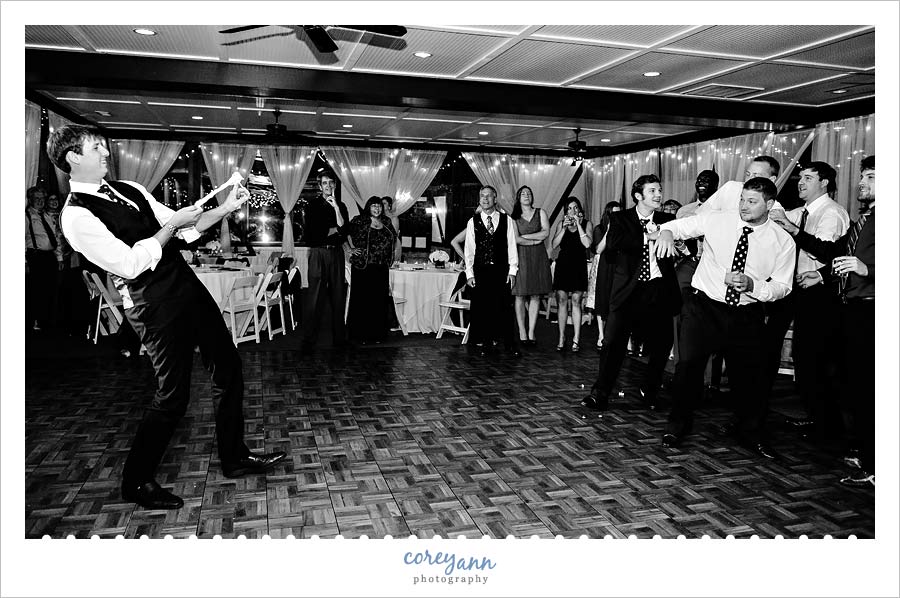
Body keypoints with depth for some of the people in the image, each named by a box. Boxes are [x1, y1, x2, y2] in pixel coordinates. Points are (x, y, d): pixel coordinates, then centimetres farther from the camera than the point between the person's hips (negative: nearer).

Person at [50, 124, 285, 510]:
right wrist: (172, 224, -13)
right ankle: (136, 482, 22)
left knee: (228, 372, 11)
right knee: (173, 397, -1)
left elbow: (185, 229, 16)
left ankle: (235, 459, 28)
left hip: (191, 289, 8)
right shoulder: (77, 215, -12)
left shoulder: (129, 189, 13)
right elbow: (130, 264, -20)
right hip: (156, 310, -8)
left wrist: (226, 207, 3)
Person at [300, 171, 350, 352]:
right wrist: (334, 230, -1)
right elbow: (310, 232, -7)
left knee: (338, 296, 5)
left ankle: (339, 337, 13)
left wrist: (336, 207, -8)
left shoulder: (341, 206, 14)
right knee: (315, 297, -7)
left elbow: (344, 231, -2)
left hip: (336, 253, 4)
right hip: (318, 253, -4)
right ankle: (308, 342, -5)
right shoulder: (312, 205, 4)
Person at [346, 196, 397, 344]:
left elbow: (393, 239, 24)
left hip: (381, 269, 5)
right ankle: (360, 334, 8)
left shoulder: (386, 222, 13)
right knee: (362, 300, 0)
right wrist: (349, 249, -8)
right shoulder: (359, 221, -2)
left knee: (379, 301, 6)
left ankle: (377, 334, 15)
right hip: (362, 267, -4)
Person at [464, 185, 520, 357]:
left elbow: (511, 246, 6)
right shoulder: (473, 222, 6)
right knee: (481, 308, 2)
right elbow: (469, 249, 6)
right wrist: (469, 273, 0)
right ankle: (484, 343, 14)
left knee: (505, 307, 0)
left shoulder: (507, 220, 6)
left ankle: (510, 343, 10)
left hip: (501, 270, 0)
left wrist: (512, 270, 0)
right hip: (480, 270, 0)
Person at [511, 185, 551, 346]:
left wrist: (525, 236, -3)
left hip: (538, 258, 2)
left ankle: (531, 333, 4)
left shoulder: (540, 212, 12)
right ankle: (522, 333, 1)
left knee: (536, 296, 0)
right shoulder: (514, 217, 6)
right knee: (520, 296, -4)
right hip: (521, 257, -2)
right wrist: (535, 241, -3)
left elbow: (546, 232, -2)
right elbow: (515, 239, -6)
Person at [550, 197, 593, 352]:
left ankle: (576, 338, 0)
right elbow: (553, 245, 0)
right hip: (563, 264, 2)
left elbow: (587, 243, -10)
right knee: (561, 301, 0)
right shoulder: (561, 224, 10)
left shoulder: (587, 223, 6)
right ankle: (562, 338, 6)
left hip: (578, 265, -2)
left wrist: (578, 225, -10)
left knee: (576, 301, -3)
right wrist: (564, 228, -8)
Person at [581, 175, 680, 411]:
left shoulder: (667, 220, 12)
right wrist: (649, 238, -15)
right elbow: (612, 243, -15)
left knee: (660, 345, 7)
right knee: (613, 341, -5)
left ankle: (649, 393, 29)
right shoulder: (620, 218, 5)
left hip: (659, 290, 3)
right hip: (629, 289, -3)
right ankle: (600, 394, 7)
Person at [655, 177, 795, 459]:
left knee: (749, 374, 9)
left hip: (747, 316, 1)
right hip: (704, 307, -1)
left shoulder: (783, 241, -3)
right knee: (688, 365, -9)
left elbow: (782, 286, -1)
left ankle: (751, 435, 33)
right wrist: (666, 232, -26)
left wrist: (751, 284, -21)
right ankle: (677, 426, 13)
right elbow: (679, 225, -1)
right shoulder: (715, 221, -6)